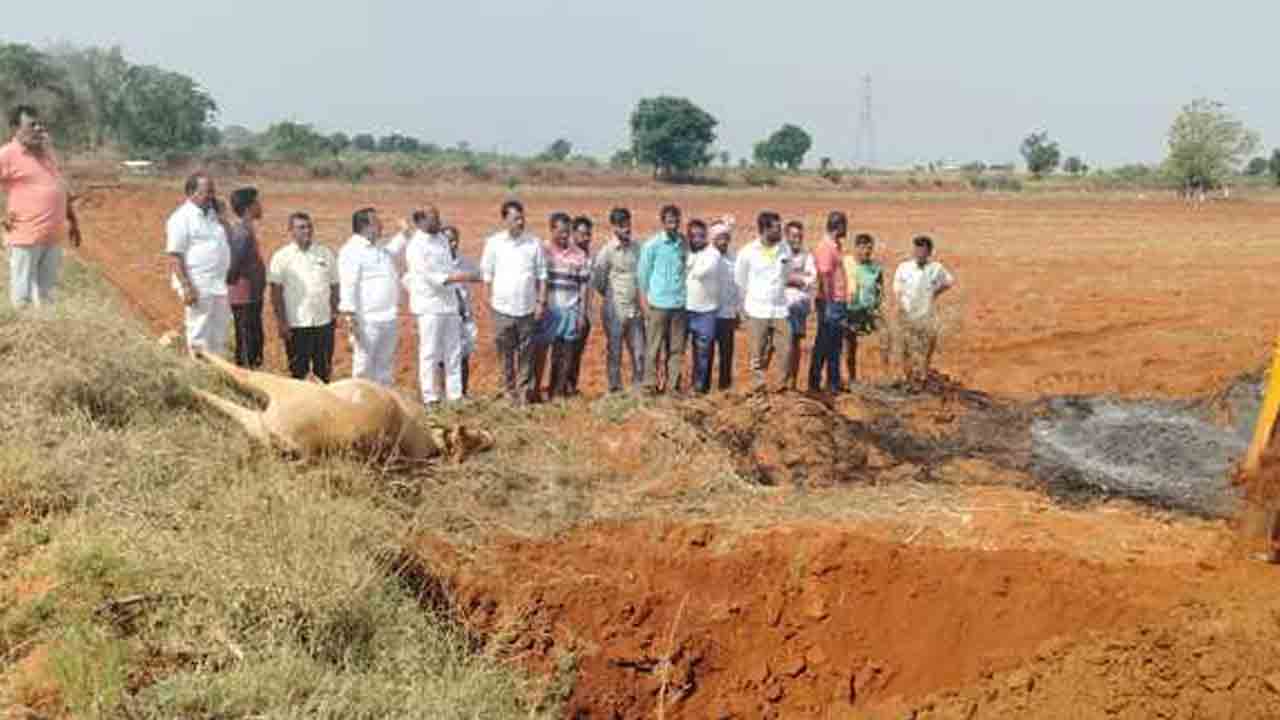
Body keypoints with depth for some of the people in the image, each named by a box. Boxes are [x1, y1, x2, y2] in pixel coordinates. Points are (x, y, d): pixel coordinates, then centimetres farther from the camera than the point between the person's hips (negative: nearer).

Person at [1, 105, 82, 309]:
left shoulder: (47, 152, 12)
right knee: (23, 297, -1)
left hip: (53, 236, 7)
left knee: (47, 294, 16)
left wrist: (72, 221, 22)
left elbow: (62, 189, 22)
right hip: (26, 236, -7)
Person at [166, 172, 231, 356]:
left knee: (220, 336, 11)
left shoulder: (213, 214, 14)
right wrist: (187, 287, -19)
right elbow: (175, 257, -13)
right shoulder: (182, 218, -8)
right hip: (198, 287, -7)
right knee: (199, 337, -1)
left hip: (220, 284, 7)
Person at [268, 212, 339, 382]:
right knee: (298, 371, 5)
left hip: (324, 323, 3)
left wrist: (334, 312, 1)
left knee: (324, 371, 10)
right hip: (296, 324, -3)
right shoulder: (281, 257, -1)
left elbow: (334, 286, 12)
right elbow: (276, 291, -4)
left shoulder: (326, 254, 8)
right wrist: (281, 322, -9)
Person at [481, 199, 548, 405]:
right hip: (502, 307, -1)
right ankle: (510, 390, 15)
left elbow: (541, 275, 6)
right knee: (506, 353, 5)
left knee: (527, 352, 5)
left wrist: (542, 302, 0)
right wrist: (490, 298, 0)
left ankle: (526, 390, 14)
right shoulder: (494, 243, 2)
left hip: (528, 308, 1)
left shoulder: (534, 243, 3)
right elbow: (487, 274, 6)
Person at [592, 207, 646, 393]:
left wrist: (640, 297, 7)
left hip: (635, 308, 5)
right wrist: (608, 294, 4)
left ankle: (639, 387, 19)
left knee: (639, 351, 8)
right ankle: (615, 389, 13)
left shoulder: (636, 248, 6)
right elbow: (596, 278, -7)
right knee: (614, 351, 5)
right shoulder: (607, 251, -9)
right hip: (615, 309, -4)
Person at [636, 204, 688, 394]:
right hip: (658, 305, -3)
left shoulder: (685, 244, 6)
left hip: (679, 305, 3)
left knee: (676, 348, 5)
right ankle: (651, 383, 7)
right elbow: (642, 274, 2)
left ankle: (673, 384, 12)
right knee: (654, 347, 0)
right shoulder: (652, 245, -2)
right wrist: (644, 302, -3)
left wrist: (687, 297, 6)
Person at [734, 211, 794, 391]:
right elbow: (740, 281, 6)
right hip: (757, 311, -3)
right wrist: (746, 303, 11)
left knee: (787, 350, -2)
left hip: (781, 310, 3)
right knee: (758, 354, 1)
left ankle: (782, 386, 10)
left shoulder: (785, 249, 2)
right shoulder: (748, 252, -6)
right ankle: (758, 387, 10)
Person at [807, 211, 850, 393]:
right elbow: (824, 277, -19)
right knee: (824, 344, -2)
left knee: (835, 344, 14)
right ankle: (815, 383, 4)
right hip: (830, 303, -9)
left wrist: (844, 303, 17)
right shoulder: (825, 247, -15)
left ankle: (834, 382, 21)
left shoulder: (837, 246, 13)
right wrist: (828, 305, -20)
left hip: (839, 303, 9)